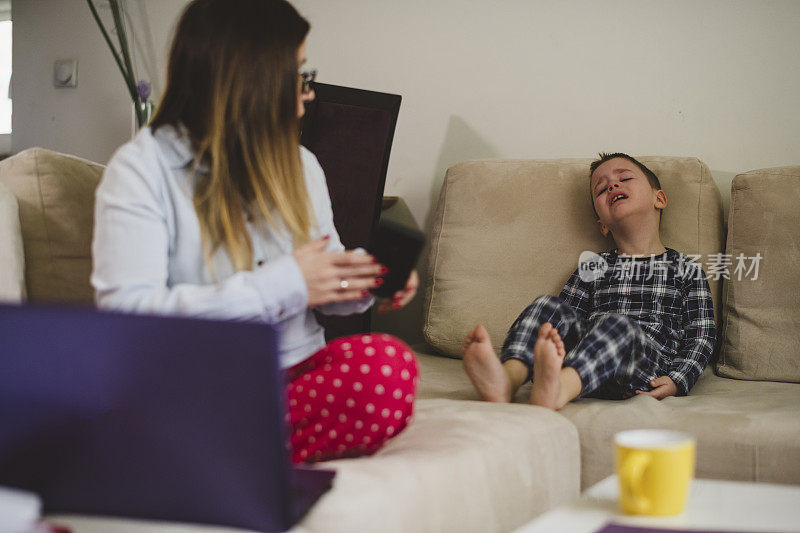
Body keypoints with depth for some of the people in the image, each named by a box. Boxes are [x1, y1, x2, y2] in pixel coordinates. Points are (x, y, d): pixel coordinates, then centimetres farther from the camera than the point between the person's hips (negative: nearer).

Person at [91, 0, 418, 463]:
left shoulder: (301, 166, 17)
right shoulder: (141, 169, -4)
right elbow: (125, 309, -17)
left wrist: (366, 281, -2)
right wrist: (280, 286, -20)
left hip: (295, 376, 5)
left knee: (388, 363, -29)